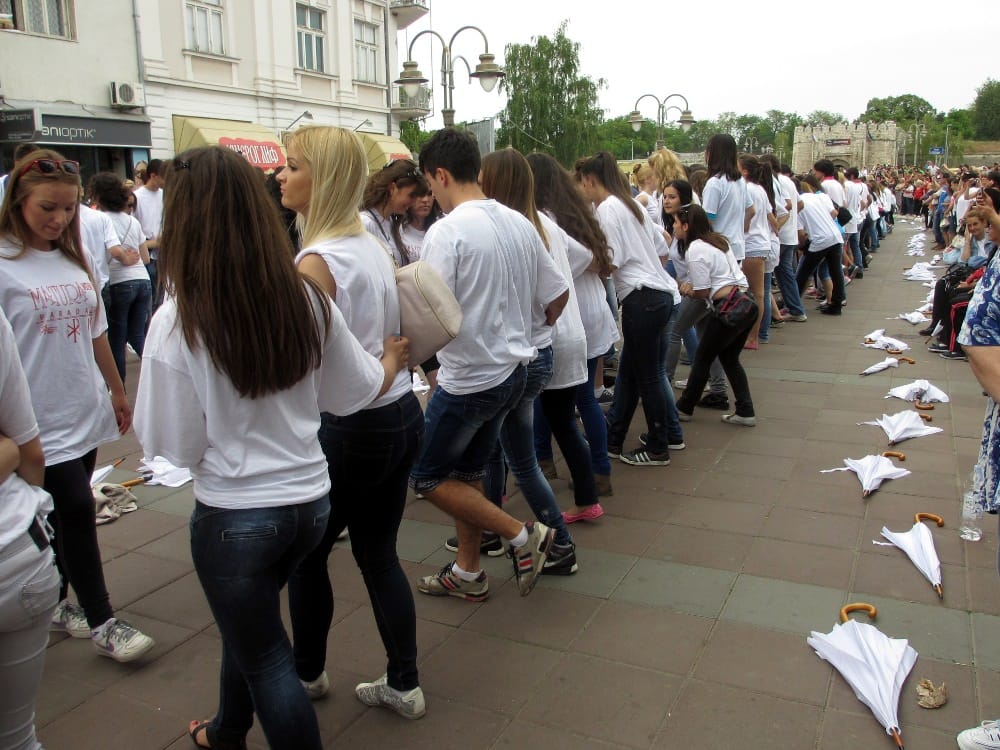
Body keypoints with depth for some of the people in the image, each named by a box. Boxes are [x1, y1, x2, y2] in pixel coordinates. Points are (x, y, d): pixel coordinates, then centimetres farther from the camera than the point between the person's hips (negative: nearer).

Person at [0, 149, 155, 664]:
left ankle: (57, 604, 33)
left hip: (86, 413, 6)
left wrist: (117, 391, 18)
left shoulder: (76, 259, 7)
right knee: (76, 512, -3)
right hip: (42, 423, -6)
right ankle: (102, 622, 12)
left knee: (62, 514, 16)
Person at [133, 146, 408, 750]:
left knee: (265, 659, 15)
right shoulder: (308, 299, -8)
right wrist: (394, 359, 23)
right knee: (249, 625, 30)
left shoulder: (178, 321, -19)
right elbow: (357, 391, 4)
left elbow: (175, 445, -13)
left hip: (235, 516, -5)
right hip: (312, 499, 6)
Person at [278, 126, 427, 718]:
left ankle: (308, 673, 35)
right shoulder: (373, 246, 7)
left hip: (351, 429, -8)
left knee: (305, 553, 15)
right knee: (378, 553, 18)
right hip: (402, 414, 8)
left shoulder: (317, 261, -18)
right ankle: (404, 685, 28)